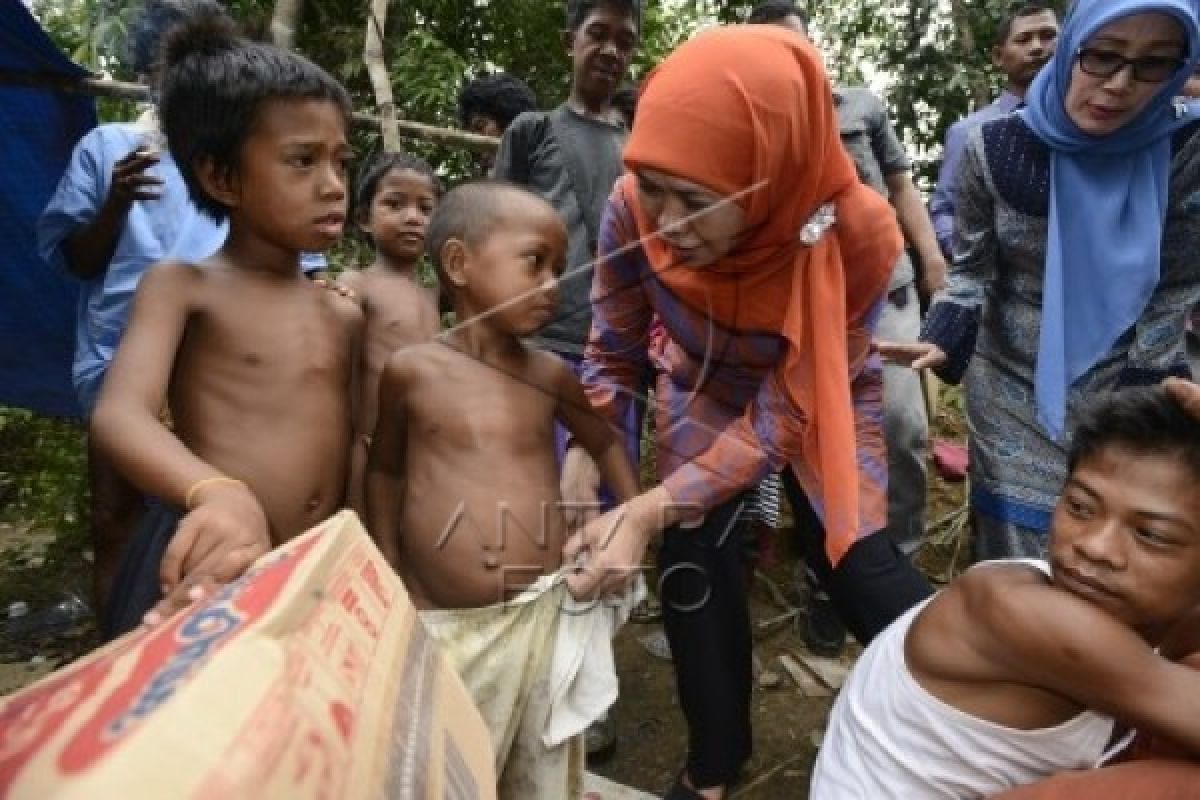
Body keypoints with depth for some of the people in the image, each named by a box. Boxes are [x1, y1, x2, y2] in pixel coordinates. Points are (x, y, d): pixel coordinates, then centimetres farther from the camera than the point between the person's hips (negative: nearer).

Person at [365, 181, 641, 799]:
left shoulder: (550, 375, -1)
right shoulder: (411, 370, -6)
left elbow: (607, 444, 17)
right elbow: (385, 470, 9)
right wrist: (387, 578, 8)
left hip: (544, 615, 2)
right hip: (438, 623, -1)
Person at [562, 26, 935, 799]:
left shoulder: (855, 228, -36)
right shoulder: (633, 211, -31)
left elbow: (787, 409, -32)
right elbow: (613, 353, -15)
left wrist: (651, 509, -40)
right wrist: (581, 460, -31)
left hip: (819, 400, -1)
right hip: (704, 394, 2)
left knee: (860, 565, -6)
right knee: (693, 569, -4)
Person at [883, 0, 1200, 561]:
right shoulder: (995, 149, -12)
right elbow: (972, 267, -3)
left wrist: (1145, 391, -5)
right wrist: (942, 342, -20)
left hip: (1124, 389, 1)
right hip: (1013, 388, -1)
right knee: (1017, 546, 5)